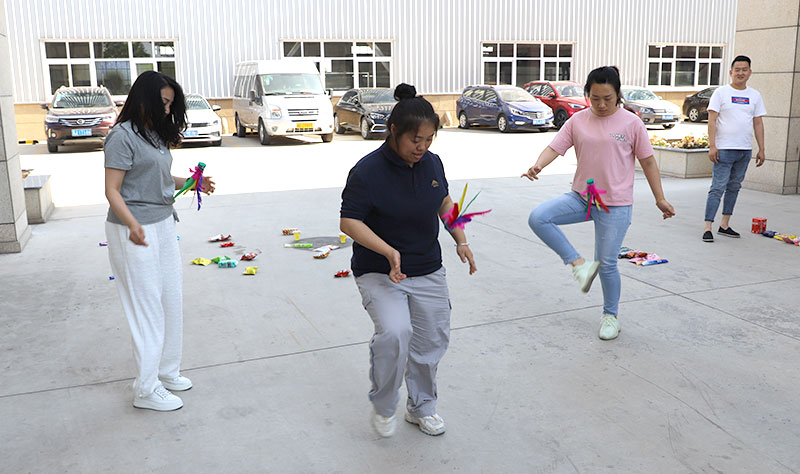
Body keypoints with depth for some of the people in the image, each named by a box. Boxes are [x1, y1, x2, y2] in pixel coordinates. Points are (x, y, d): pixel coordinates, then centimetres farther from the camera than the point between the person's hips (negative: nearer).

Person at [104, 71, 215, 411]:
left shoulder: (155, 134, 12)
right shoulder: (123, 136, -14)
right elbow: (112, 190, -17)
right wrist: (133, 225, -32)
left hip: (164, 226, 9)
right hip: (135, 231, -9)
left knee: (171, 301, 13)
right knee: (147, 306, -3)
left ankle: (166, 371, 27)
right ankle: (146, 389, 9)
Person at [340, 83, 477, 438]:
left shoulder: (432, 162, 0)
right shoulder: (367, 170, -19)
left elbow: (444, 202, 17)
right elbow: (349, 222, -19)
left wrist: (461, 241, 6)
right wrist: (389, 252, -31)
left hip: (428, 271, 6)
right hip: (379, 272, -6)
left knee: (432, 341, 12)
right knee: (394, 332, -27)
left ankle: (421, 408, 36)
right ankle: (383, 406, 1)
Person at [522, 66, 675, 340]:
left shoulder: (631, 123, -3)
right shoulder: (578, 121, 3)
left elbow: (648, 161, 3)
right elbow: (555, 148, -4)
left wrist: (660, 199, 4)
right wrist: (538, 166, -27)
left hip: (615, 205, -3)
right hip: (580, 197, 3)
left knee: (607, 263, 1)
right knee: (538, 218, -20)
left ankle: (610, 315, 25)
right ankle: (579, 263, -8)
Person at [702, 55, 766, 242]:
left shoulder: (755, 95, 12)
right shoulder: (721, 92, -1)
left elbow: (758, 123, 14)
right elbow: (712, 120, -6)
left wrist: (761, 149, 9)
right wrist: (712, 145, -14)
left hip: (745, 150, 5)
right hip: (724, 149, -5)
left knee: (734, 188, 11)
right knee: (718, 188, -9)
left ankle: (724, 225, 19)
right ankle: (707, 228, -9)